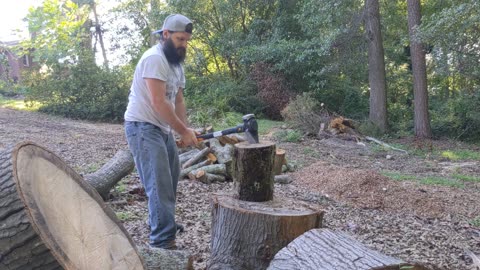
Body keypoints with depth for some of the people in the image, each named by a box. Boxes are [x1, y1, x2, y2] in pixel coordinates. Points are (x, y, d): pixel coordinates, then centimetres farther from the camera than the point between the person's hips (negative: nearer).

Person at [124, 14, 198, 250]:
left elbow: (178, 101, 11)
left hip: (163, 128, 10)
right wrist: (184, 131, -19)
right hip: (143, 127, -10)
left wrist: (185, 130, -3)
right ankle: (163, 242, -10)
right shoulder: (155, 59, -19)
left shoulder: (177, 64, 12)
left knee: (170, 176, 19)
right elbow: (158, 103, -25)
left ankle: (164, 223, 38)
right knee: (159, 184, -13)